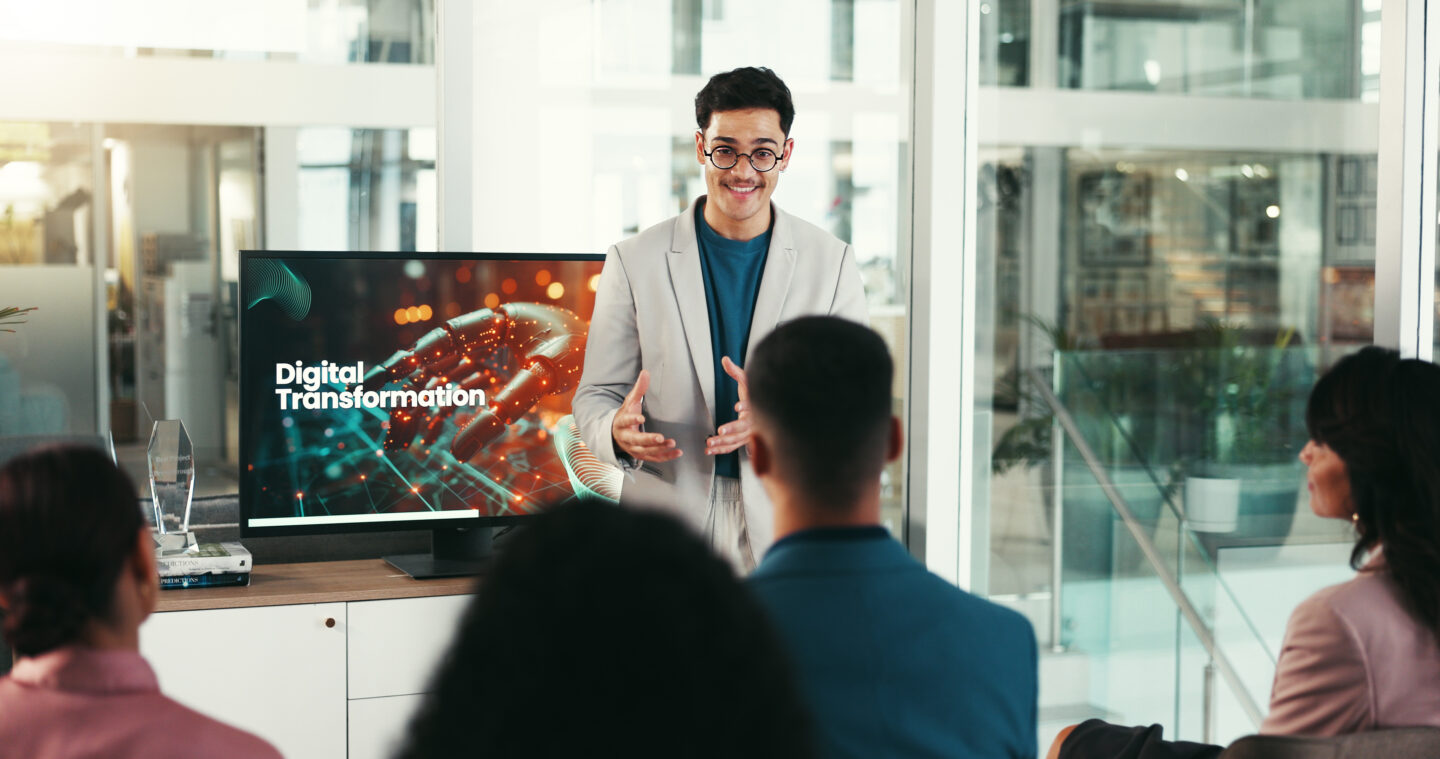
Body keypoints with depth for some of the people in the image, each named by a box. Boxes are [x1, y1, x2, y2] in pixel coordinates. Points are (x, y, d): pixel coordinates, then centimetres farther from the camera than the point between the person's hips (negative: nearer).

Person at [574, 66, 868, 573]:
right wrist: (618, 433, -19)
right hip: (665, 531, 0)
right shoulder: (634, 261, 3)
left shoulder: (832, 263, 4)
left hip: (789, 528, 1)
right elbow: (596, 394, 5)